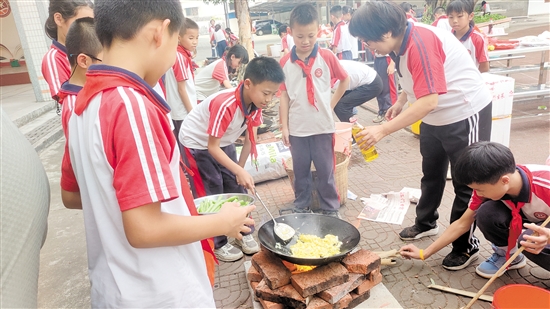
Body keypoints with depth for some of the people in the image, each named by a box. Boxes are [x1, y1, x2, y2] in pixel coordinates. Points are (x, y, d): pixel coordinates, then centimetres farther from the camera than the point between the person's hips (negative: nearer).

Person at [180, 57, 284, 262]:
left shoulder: (256, 104, -15)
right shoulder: (224, 105, -37)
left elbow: (250, 140, -4)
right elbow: (212, 147, -31)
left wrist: (240, 170, -3)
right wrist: (240, 171, -36)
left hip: (224, 142, 7)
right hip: (197, 143, -7)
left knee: (237, 187, 7)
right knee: (212, 192, -3)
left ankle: (244, 233, 21)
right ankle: (218, 244, 12)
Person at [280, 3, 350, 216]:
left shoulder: (327, 57, -5)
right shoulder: (285, 63, -2)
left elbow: (345, 80, 10)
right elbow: (284, 96, 1)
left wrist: (332, 104, 4)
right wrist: (284, 127, -1)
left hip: (322, 126, -1)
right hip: (297, 128, 1)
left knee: (326, 171, 9)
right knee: (300, 171, 13)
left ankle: (330, 209, 25)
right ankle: (301, 207, 30)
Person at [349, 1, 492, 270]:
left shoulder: (420, 42, -31)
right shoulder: (400, 44, -4)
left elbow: (429, 100, -38)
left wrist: (383, 130, -40)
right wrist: (399, 102, -2)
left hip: (466, 114, -9)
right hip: (434, 117, 9)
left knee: (465, 184, 3)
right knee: (431, 174, 21)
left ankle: (466, 246, 20)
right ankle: (425, 224, 40)